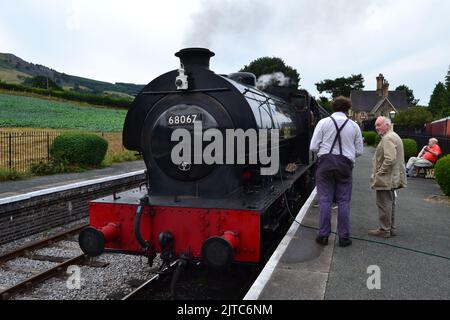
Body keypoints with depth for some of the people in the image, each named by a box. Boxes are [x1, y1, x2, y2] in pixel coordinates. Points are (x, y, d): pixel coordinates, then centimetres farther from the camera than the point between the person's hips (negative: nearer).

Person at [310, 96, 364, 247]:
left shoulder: (323, 122, 0)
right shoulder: (354, 125, 5)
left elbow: (313, 147, -3)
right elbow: (359, 151, 7)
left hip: (326, 162, -1)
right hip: (345, 164, 1)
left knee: (325, 199, 4)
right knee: (343, 201, 6)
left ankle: (323, 235, 7)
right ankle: (344, 237, 10)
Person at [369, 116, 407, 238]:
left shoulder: (388, 138, -17)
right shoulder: (394, 136, 18)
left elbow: (390, 159, -27)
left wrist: (379, 173, -18)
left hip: (385, 179, -11)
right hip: (393, 178, 11)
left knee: (384, 204, -4)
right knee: (390, 203, 16)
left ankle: (384, 230, 3)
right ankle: (391, 228, 25)